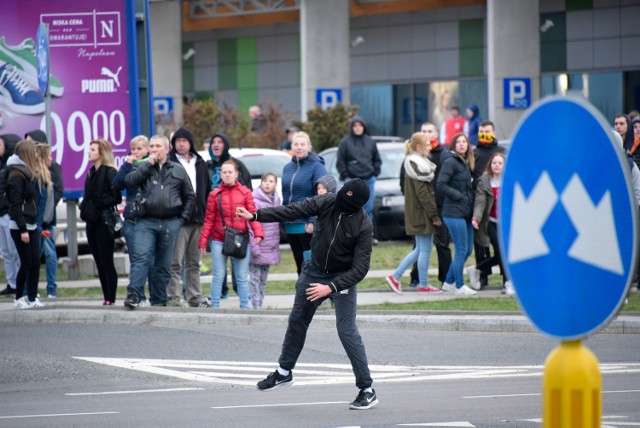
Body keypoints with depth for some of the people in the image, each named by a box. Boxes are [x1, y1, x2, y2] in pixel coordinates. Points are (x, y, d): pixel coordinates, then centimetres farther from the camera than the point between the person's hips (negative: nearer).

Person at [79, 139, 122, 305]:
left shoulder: (110, 172, -9)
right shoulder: (92, 172, 16)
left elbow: (117, 197, -13)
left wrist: (99, 205, -16)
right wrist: (84, 207, 6)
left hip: (104, 221, -8)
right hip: (92, 222, 8)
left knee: (106, 261, -6)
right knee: (99, 262, 8)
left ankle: (111, 298, -3)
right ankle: (106, 297, 12)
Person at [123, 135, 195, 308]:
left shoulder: (178, 170, 12)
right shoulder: (143, 168, 10)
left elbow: (189, 196, 16)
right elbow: (129, 181, -9)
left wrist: (183, 218, 7)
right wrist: (148, 164, -10)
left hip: (170, 224, 1)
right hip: (146, 222, -1)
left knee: (164, 264, 6)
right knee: (141, 258, -16)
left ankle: (159, 301, 12)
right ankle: (134, 295, -24)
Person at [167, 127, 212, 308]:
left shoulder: (200, 164, 15)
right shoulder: (170, 163, -3)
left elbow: (207, 190, 18)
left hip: (198, 218, 6)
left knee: (194, 262, 12)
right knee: (175, 261, -7)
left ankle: (195, 296, 17)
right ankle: (173, 296, -5)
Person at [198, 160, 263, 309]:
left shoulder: (245, 193, 3)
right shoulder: (215, 195, 3)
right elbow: (209, 220, 4)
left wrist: (258, 233, -15)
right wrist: (203, 240, 0)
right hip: (219, 241, 0)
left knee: (242, 277, 5)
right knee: (218, 276, 2)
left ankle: (244, 307, 11)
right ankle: (214, 306, 7)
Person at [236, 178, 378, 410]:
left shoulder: (363, 226, -25)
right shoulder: (327, 202, -16)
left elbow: (360, 268, -25)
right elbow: (293, 210, -12)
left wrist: (331, 287, -32)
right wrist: (255, 215, -19)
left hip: (342, 278, -5)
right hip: (314, 271, 5)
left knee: (347, 331, -13)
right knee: (297, 321, 16)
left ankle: (367, 390, -4)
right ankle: (284, 372, 37)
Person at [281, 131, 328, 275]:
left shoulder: (316, 166, -7)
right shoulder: (288, 167, 13)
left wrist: (313, 221, -22)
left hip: (308, 225, -7)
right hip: (291, 225, 7)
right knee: (300, 265, 12)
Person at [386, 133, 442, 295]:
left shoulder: (420, 163, 16)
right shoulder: (417, 165, -16)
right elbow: (422, 193, -20)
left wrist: (433, 213, 16)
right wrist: (434, 214, -18)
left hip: (418, 214, 10)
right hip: (421, 214, -10)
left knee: (420, 249, 14)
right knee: (425, 249, -2)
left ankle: (395, 277, 14)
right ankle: (423, 285, 6)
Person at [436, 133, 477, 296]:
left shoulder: (466, 163, 16)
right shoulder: (450, 162, -10)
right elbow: (441, 185, -18)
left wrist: (470, 199, 5)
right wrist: (459, 196, -16)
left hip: (466, 213, 9)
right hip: (454, 213, -9)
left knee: (467, 250, 12)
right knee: (462, 250, -5)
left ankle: (449, 282, 23)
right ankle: (459, 287, 3)